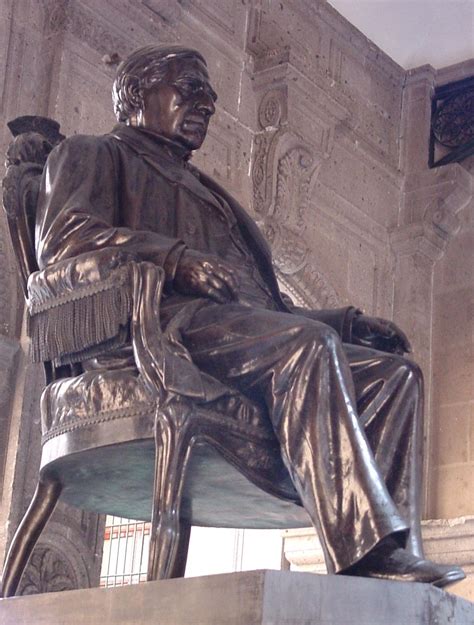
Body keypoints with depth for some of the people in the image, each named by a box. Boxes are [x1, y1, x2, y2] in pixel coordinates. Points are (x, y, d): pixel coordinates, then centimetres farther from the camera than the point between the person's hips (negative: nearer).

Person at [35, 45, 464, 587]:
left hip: (252, 333, 8)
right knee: (306, 343, -34)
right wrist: (176, 257, -20)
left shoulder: (204, 192, 40)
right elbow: (63, 237, -5)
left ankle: (398, 551, -34)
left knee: (394, 372, -13)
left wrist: (349, 322, 12)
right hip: (160, 321, -7)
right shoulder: (92, 155, 20)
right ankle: (364, 546, -46)